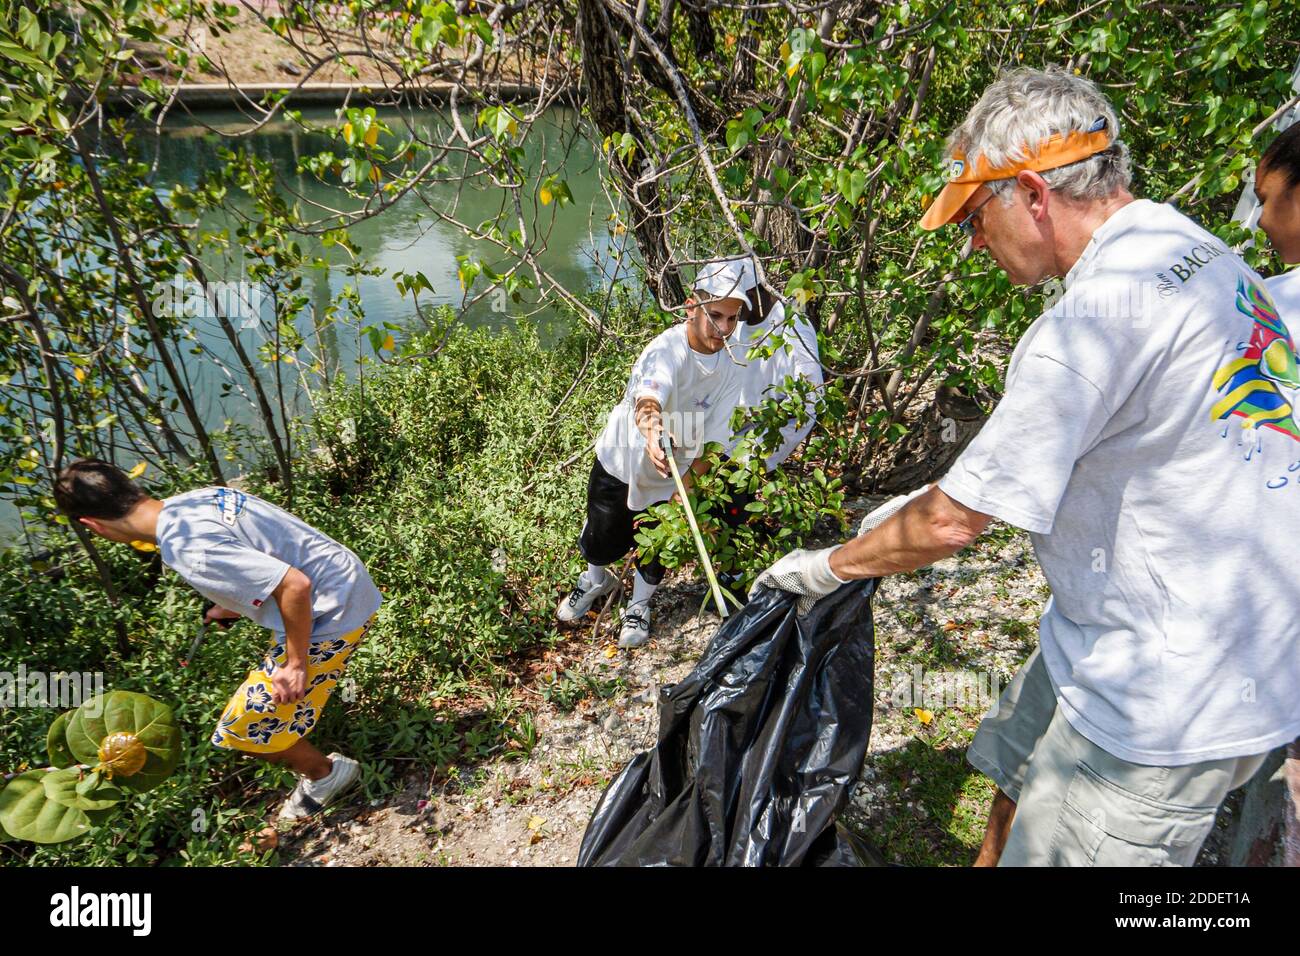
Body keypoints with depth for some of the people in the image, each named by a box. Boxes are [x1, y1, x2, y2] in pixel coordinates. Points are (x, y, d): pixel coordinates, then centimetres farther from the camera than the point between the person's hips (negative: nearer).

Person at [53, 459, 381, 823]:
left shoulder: (188, 548, -25)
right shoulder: (193, 498, 2)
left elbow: (295, 584, -29)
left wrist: (296, 664, -17)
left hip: (331, 614, -9)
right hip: (349, 585, 9)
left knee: (247, 726, 7)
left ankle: (324, 774, 28)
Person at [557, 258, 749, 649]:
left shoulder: (730, 371, -15)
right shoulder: (666, 349, -29)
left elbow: (711, 443, -13)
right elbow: (647, 397, -51)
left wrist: (680, 494, -18)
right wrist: (652, 426, -74)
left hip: (668, 478, 3)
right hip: (619, 463, -2)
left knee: (654, 551, 14)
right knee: (601, 539, 17)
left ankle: (639, 605, 47)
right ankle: (596, 580, 53)